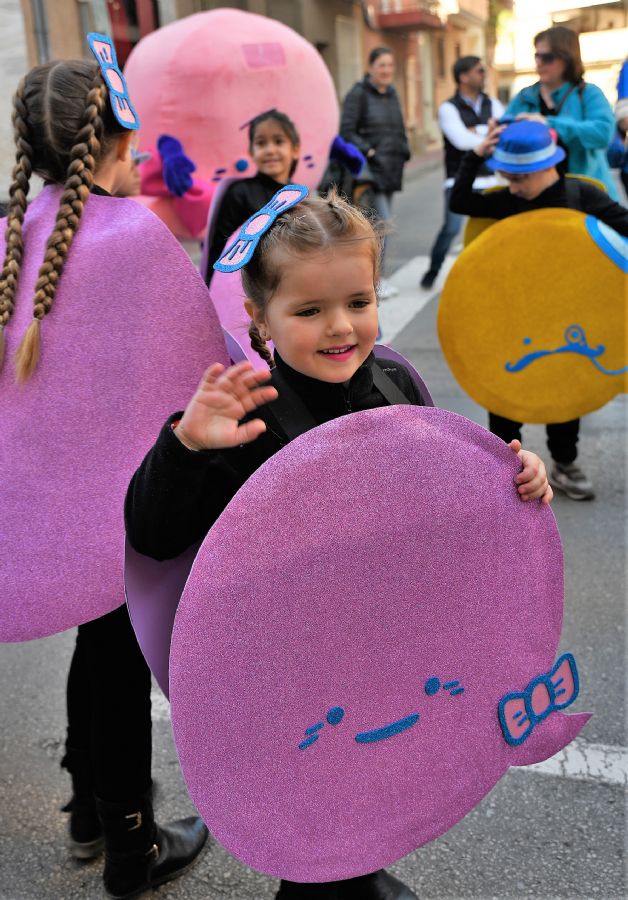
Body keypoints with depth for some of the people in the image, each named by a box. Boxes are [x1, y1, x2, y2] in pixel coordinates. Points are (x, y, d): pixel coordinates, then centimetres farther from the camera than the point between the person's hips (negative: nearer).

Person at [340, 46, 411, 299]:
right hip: (370, 168, -7)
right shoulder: (358, 94, -7)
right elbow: (347, 131, -11)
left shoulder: (391, 94, 15)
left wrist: (403, 153, 10)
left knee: (382, 223, 10)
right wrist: (368, 151, -17)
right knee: (382, 221, -14)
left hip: (391, 168, 7)